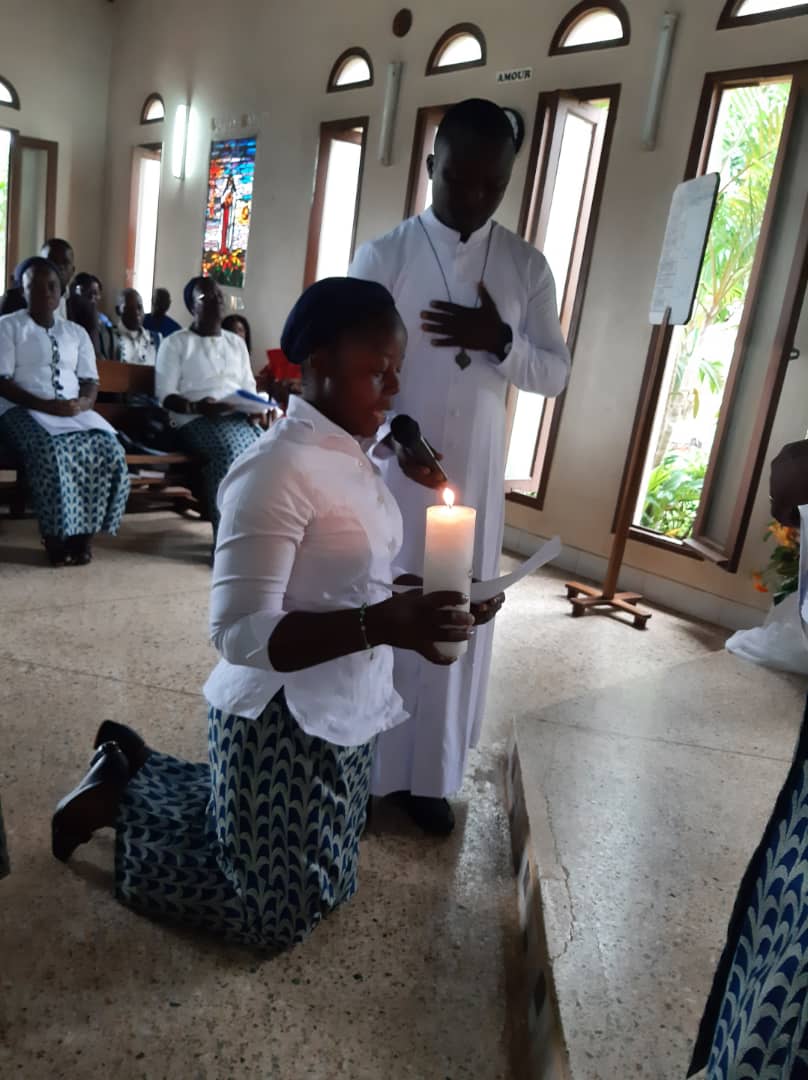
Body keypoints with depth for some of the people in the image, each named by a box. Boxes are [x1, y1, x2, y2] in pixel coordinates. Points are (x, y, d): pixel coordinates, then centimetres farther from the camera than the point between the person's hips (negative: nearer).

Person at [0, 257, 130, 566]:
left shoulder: (76, 332, 21)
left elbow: (90, 382, 12)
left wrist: (83, 403, -13)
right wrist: (45, 404, -18)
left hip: (74, 411, 4)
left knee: (109, 449, -26)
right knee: (52, 451, -36)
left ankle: (85, 531, -20)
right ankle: (55, 535, -25)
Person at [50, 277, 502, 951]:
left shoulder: (350, 456, 6)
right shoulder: (278, 469, -23)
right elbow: (240, 634, -27)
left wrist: (414, 606, -6)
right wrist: (382, 625, -34)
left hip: (341, 713, 9)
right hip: (285, 722, -9)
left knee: (323, 888, 25)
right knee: (277, 917, 10)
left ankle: (136, 768, 32)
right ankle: (120, 794, 23)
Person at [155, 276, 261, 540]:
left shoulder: (237, 343, 23)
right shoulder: (176, 343, 7)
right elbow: (164, 397, -1)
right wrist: (195, 407, -21)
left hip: (238, 418, 5)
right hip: (195, 421, -4)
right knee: (229, 447, -37)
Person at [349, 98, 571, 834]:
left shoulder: (527, 267, 5)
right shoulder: (383, 256, -4)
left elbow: (556, 373, 5)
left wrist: (501, 341, -14)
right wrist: (394, 441, -25)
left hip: (476, 481, 3)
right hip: (388, 472, -2)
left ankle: (429, 775, 27)